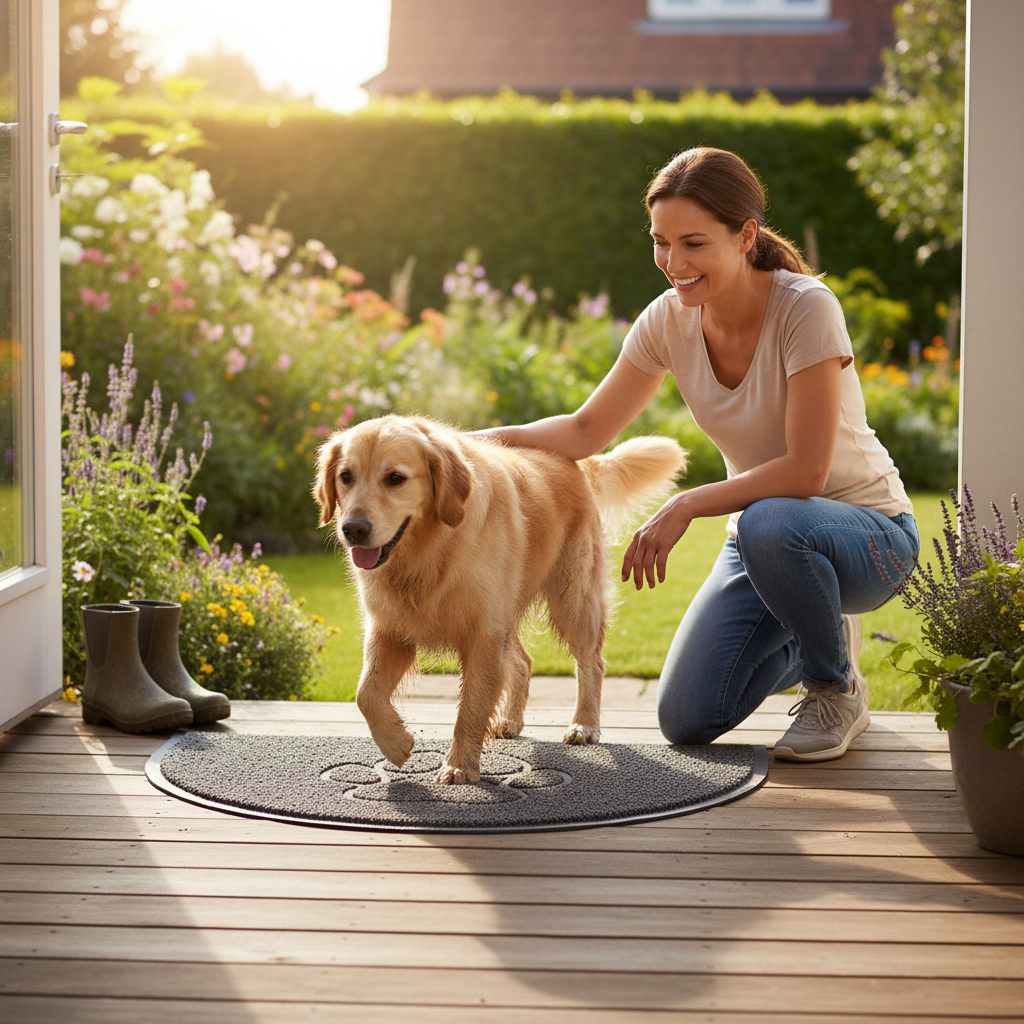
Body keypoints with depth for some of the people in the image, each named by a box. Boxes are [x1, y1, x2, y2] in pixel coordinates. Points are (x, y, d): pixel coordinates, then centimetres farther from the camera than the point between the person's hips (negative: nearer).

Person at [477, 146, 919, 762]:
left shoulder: (807, 309, -24)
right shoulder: (670, 320, -7)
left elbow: (806, 471, -28)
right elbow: (587, 431, 0)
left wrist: (687, 506, -30)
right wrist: (494, 440, -17)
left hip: (868, 532, -5)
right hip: (761, 541, 5)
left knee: (769, 525, -40)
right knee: (686, 721, -8)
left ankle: (839, 688, -10)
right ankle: (819, 640, 22)